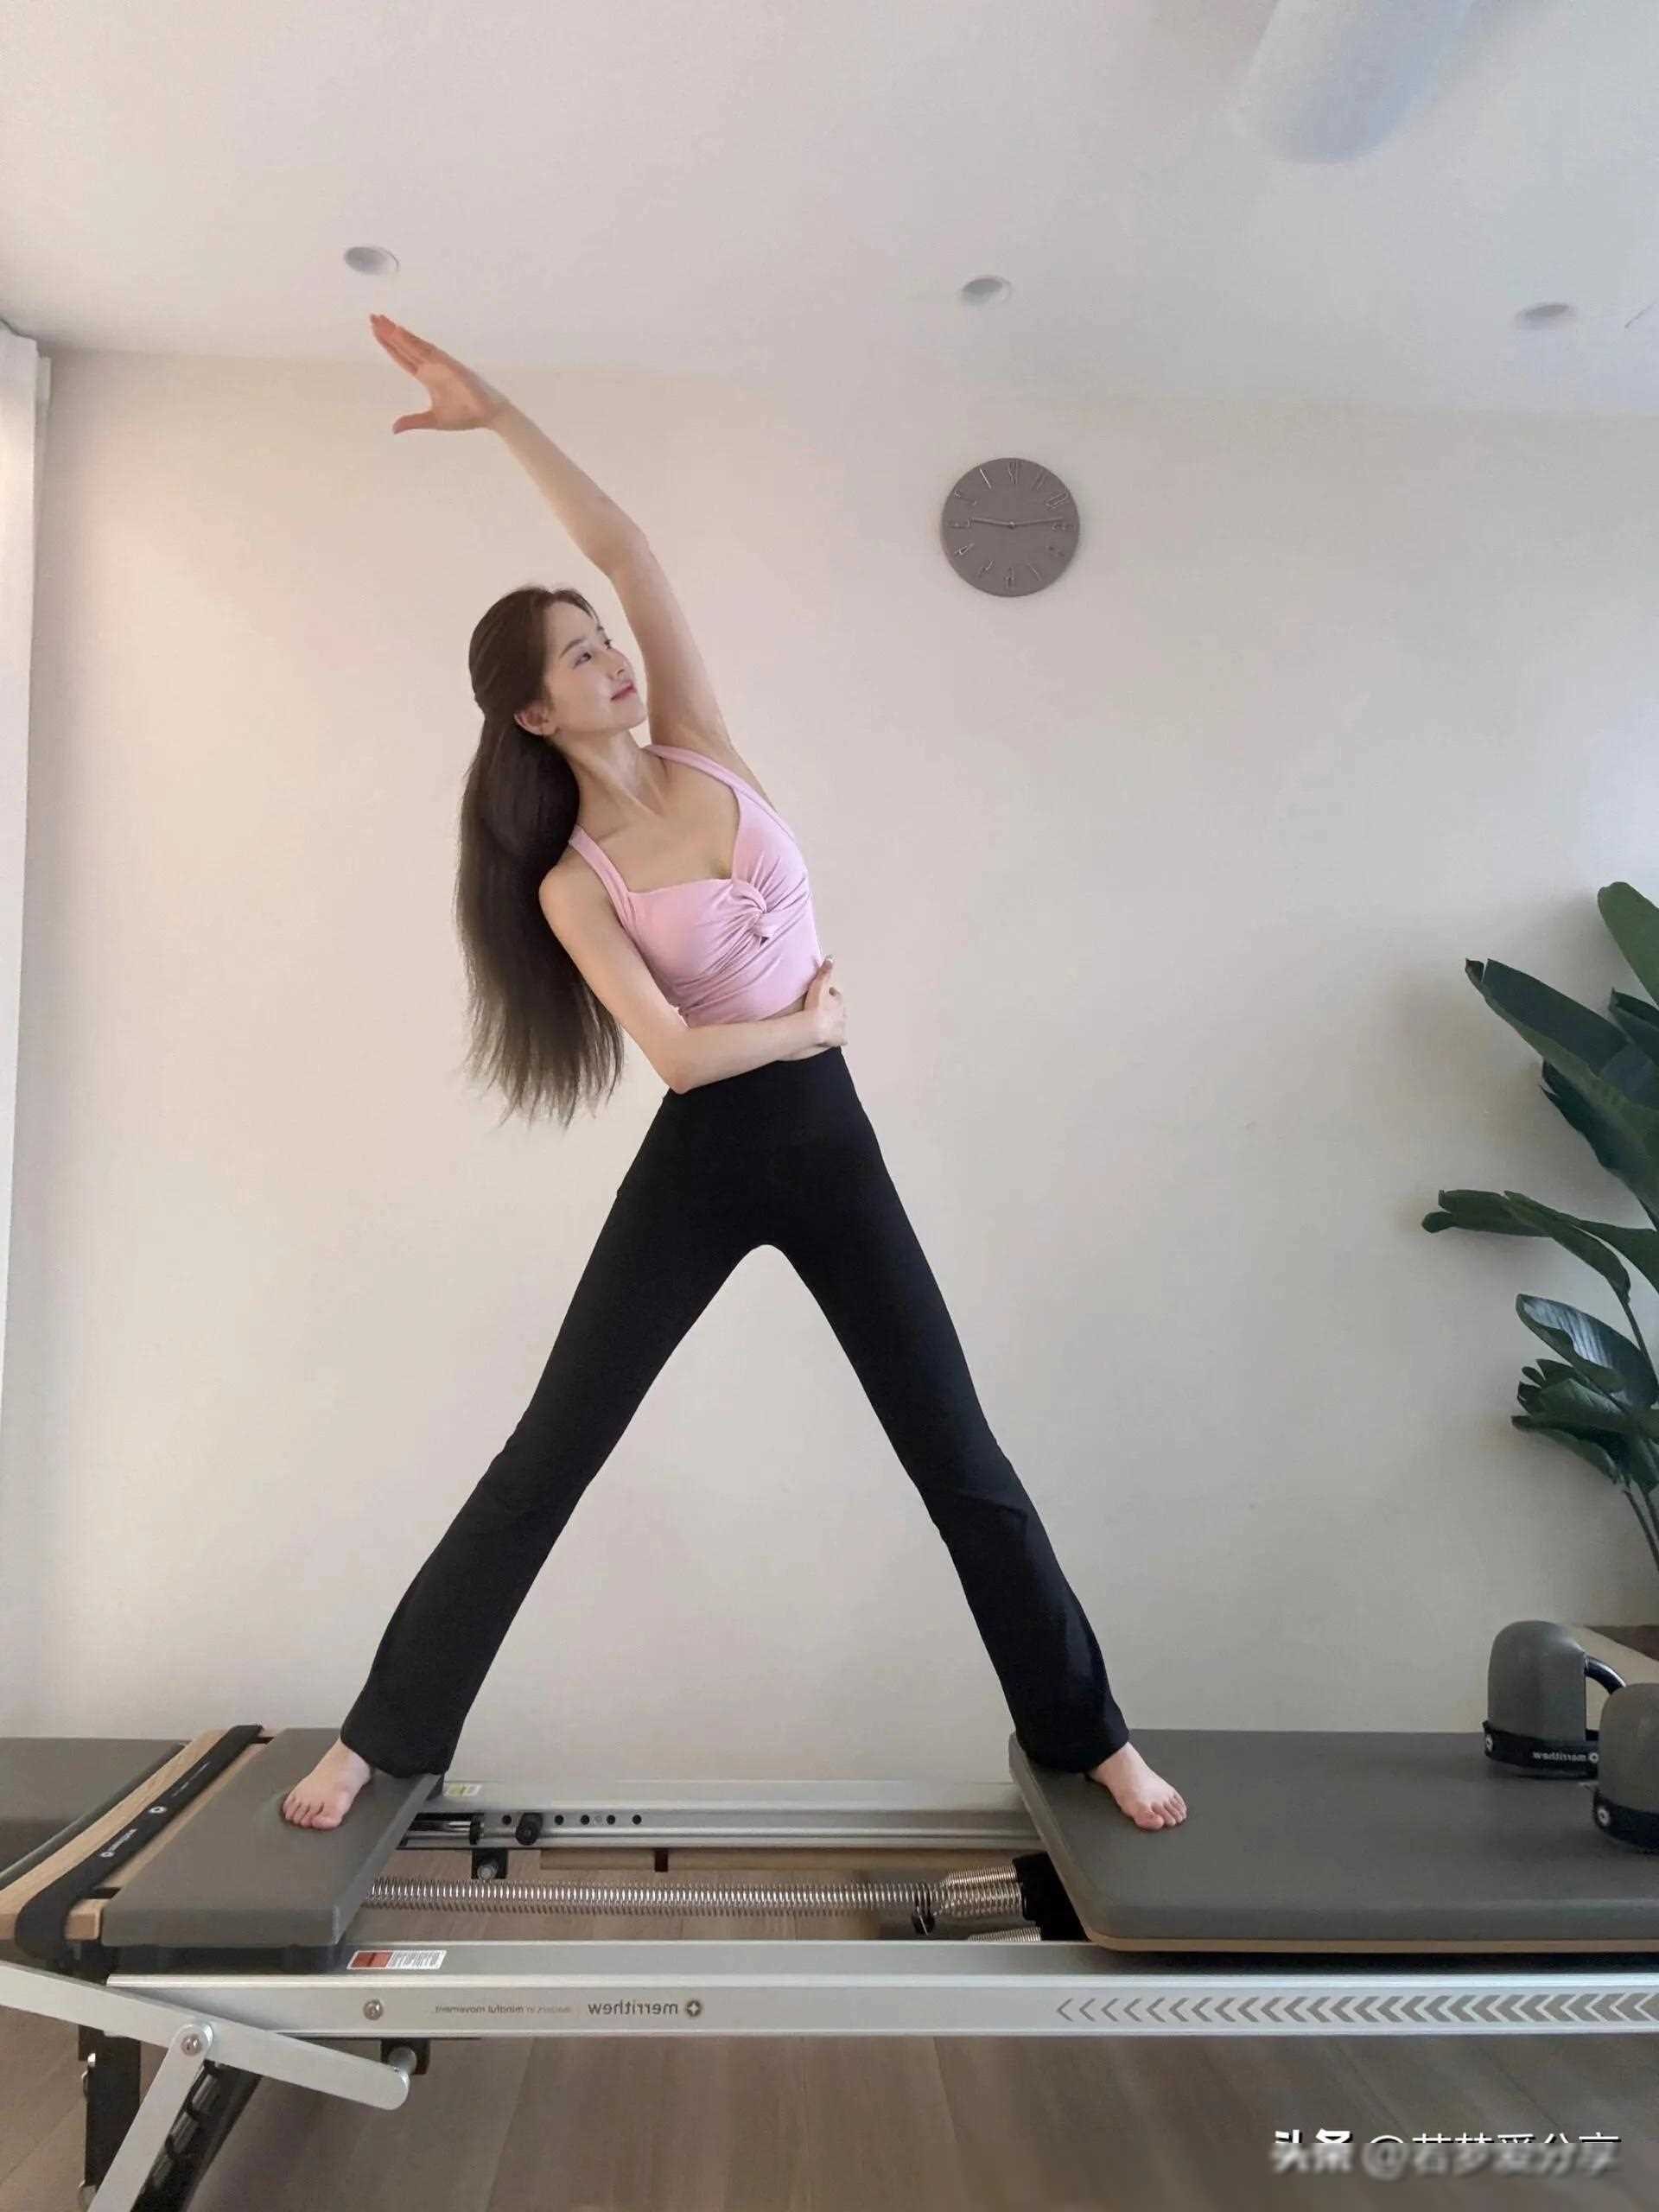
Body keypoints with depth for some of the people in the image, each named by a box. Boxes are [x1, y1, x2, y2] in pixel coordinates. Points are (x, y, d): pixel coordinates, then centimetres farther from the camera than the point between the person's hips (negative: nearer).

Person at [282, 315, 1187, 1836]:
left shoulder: (699, 746, 4)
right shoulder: (571, 883, -7)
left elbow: (629, 551, -5)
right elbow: (676, 1050, -18)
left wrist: (500, 413, -6)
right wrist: (812, 1020, -5)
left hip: (827, 1143, 3)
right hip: (699, 1163, -3)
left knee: (960, 1457, 7)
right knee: (548, 1454, 4)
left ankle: (1089, 1733, 22)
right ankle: (382, 1733, 21)